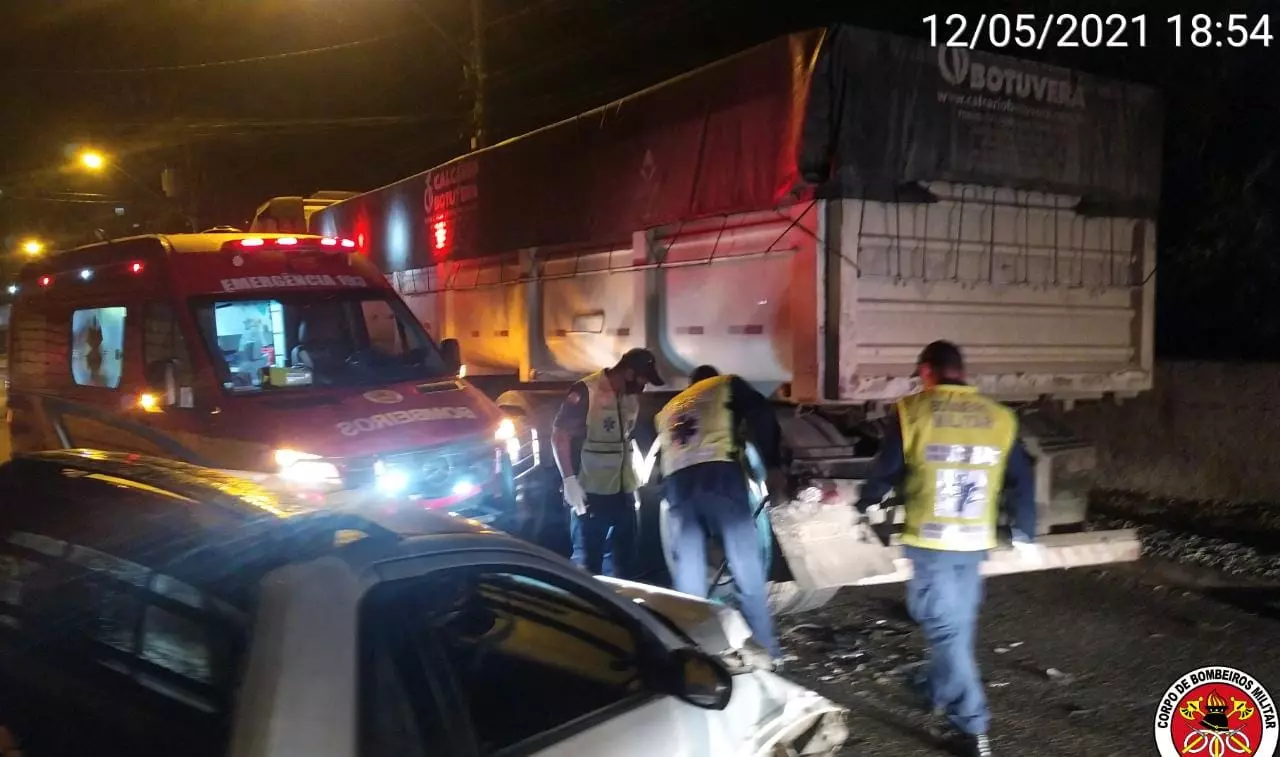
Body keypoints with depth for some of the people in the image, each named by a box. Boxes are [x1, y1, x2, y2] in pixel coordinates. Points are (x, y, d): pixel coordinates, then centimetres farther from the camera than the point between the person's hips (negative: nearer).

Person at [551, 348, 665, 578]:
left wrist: (633, 481, 17)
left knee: (624, 560, 15)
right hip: (590, 493, -7)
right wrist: (569, 480, -19)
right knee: (587, 561, 2)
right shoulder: (585, 391, -14)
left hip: (623, 492, 7)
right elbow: (559, 435, -14)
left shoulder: (632, 398, 10)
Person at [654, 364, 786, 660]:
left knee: (688, 577, 6)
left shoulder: (667, 409, 37)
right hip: (718, 472, -4)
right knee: (747, 569, 0)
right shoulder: (726, 384, 23)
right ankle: (766, 646, 3)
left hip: (676, 481, 4)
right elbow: (761, 415, 6)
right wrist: (773, 465, 1)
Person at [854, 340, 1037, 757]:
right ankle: (935, 689, 39)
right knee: (959, 623, 20)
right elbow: (1021, 483, 10)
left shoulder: (911, 411, -7)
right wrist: (1025, 534, 22)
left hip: (928, 540, -4)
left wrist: (867, 503, 17)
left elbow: (885, 469, -2)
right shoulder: (1001, 418, 4)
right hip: (974, 542, 4)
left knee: (944, 627, 0)